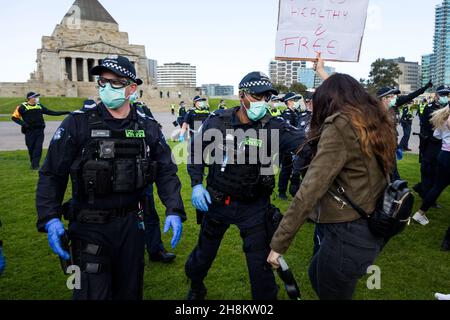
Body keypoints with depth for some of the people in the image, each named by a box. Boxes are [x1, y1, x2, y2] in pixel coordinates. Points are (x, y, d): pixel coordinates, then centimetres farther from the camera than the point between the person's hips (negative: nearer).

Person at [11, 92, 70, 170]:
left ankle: (35, 165, -3)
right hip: (29, 131, -2)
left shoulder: (39, 106, 11)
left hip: (40, 131, 3)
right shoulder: (22, 107, -2)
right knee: (31, 148, 4)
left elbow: (51, 112, 14)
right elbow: (14, 117, 1)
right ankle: (33, 164, 21)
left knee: (38, 148, -5)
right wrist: (23, 123, -13)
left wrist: (64, 112, 8)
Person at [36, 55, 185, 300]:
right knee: (93, 293, 3)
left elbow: (166, 172, 2)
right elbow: (52, 174, -5)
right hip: (89, 227, -3)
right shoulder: (78, 124, -9)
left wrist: (174, 210, -9)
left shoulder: (148, 127, -1)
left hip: (131, 224, 3)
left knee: (130, 292, 19)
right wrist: (49, 219, -15)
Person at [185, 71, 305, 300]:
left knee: (260, 264, 6)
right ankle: (196, 289, 53)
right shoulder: (217, 121, -9)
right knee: (204, 253, 22)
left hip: (254, 206, -2)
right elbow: (196, 150, 3)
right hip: (216, 201, 2)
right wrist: (196, 184, -6)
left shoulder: (273, 126, -14)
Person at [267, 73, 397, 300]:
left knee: (331, 292, 16)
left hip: (348, 234, -8)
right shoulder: (376, 123, 6)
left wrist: (279, 243, -19)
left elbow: (309, 191, -24)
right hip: (372, 229, 8)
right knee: (316, 274, 27)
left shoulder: (340, 127, -19)